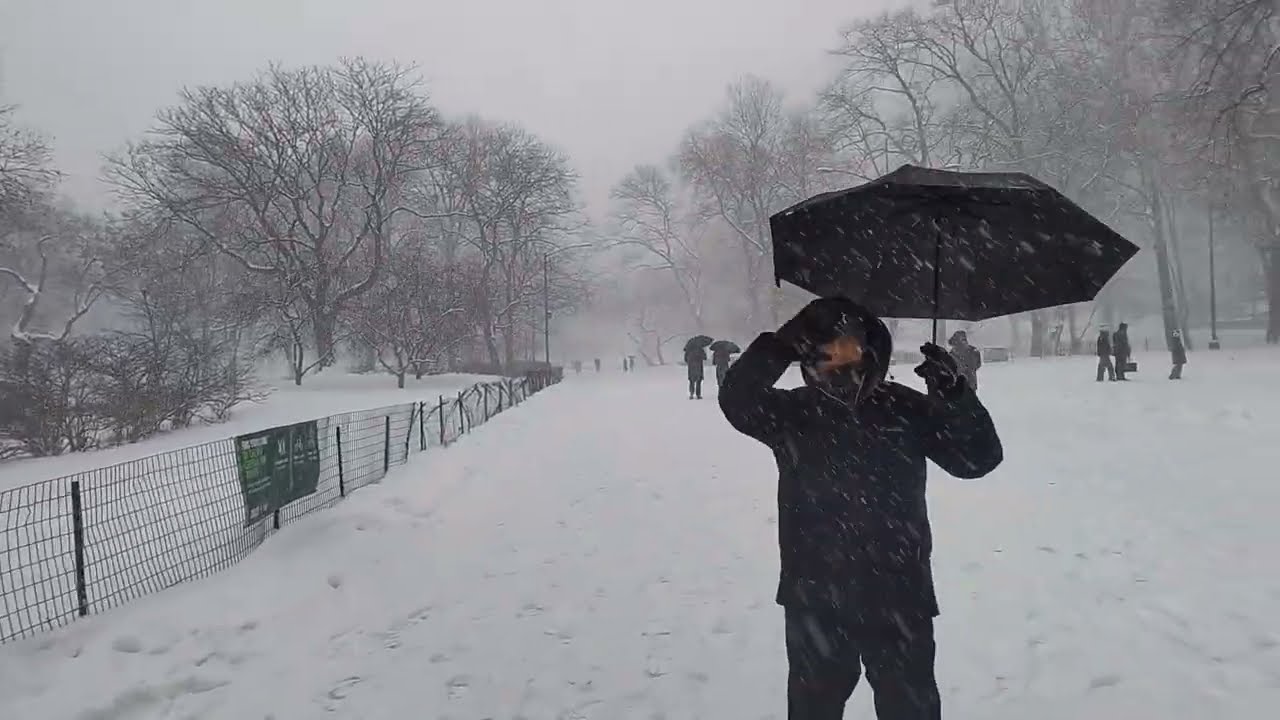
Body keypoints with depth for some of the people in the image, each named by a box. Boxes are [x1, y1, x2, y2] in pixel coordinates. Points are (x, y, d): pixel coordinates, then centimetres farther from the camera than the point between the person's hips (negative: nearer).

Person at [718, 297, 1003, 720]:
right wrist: (783, 345, -37)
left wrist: (954, 393, -20)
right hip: (815, 601, 0)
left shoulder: (906, 409, -1)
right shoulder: (793, 414, -4)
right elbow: (737, 401, -23)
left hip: (899, 598, 1)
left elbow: (979, 458, -4)